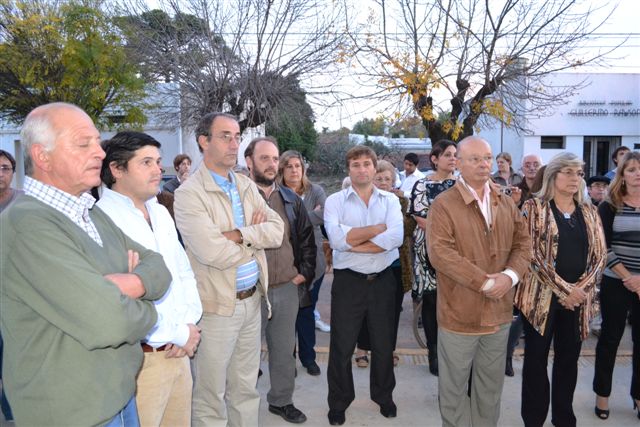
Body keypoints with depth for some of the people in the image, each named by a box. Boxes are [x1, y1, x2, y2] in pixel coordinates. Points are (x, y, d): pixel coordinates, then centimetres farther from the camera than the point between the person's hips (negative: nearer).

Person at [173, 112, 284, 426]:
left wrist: (238, 234, -19)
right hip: (216, 306, -6)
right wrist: (256, 235, -7)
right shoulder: (189, 193, -13)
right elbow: (213, 253, -23)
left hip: (251, 300, 6)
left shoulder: (247, 186, 8)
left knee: (246, 389, 20)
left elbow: (277, 230, -2)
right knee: (211, 397, 10)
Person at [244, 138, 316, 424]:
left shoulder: (291, 200, 8)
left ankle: (282, 401, 36)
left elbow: (307, 238, 16)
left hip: (287, 288, 5)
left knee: (284, 349, 17)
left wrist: (305, 272, 9)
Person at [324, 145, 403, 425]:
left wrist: (352, 243, -18)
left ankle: (384, 396, 40)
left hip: (383, 280, 2)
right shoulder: (335, 201, -3)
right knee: (342, 346, 11)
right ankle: (338, 402, 32)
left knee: (384, 344, 17)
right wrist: (378, 228, -15)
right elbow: (336, 238, -21)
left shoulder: (390, 200, 1)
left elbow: (395, 238, -16)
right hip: (348, 281, -1)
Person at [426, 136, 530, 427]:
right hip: (459, 311, -5)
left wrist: (510, 275, -13)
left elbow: (523, 243, 7)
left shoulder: (506, 203, 7)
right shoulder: (443, 204, -12)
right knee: (454, 386, 12)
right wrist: (484, 281, -22)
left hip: (498, 311, 5)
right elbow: (439, 252, -22)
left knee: (491, 385, 22)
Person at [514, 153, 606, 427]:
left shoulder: (589, 211, 10)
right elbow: (532, 253, -13)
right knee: (536, 358, 5)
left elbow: (599, 254, 5)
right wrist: (564, 289, -15)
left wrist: (581, 288, -10)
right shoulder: (535, 207, -5)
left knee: (569, 358, 13)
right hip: (542, 296, -4)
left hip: (578, 298, 4)